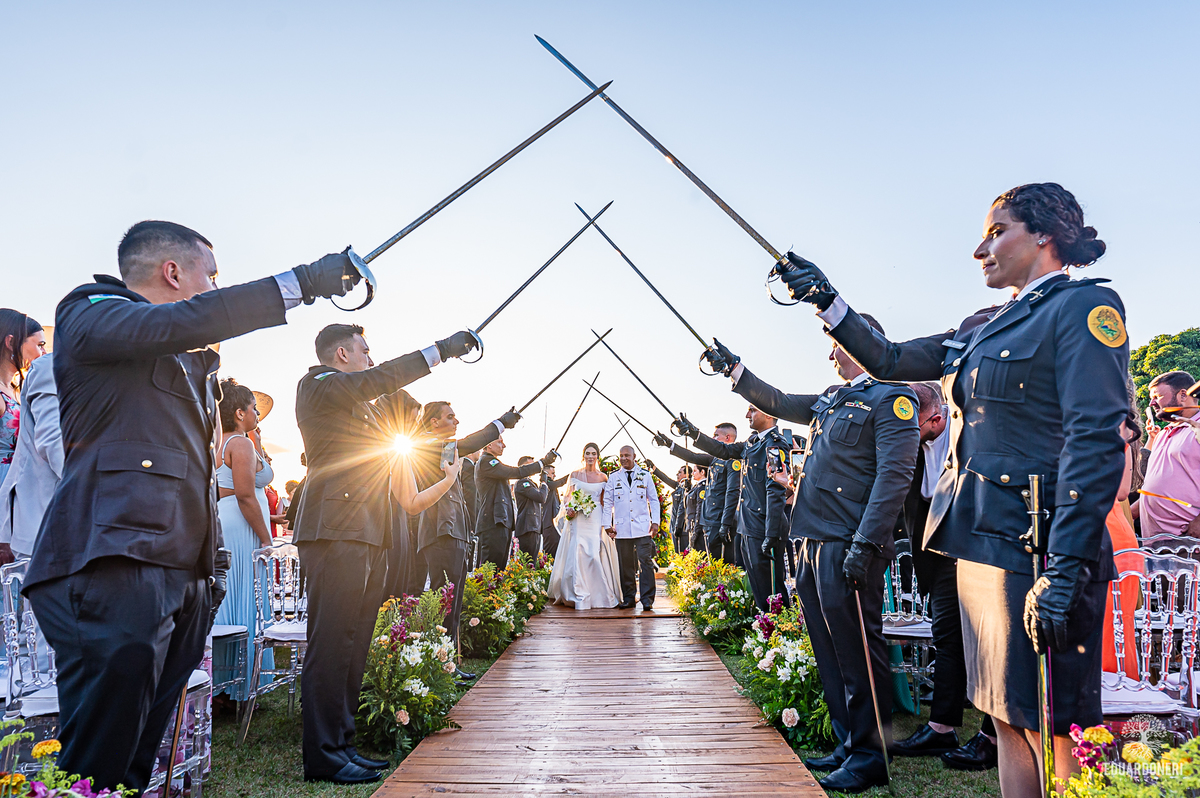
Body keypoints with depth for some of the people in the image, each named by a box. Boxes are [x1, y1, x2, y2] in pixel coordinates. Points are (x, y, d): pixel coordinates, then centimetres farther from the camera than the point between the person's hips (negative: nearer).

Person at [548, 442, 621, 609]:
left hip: (596, 521, 0)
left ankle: (598, 594, 2)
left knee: (596, 555, -10)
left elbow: (605, 503, 7)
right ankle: (579, 596, 2)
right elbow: (567, 497, 11)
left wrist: (605, 525, -3)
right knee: (577, 555, -5)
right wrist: (569, 510, -8)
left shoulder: (603, 477, 7)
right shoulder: (574, 475, 8)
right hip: (577, 521, 1)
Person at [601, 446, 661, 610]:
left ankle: (647, 599, -1)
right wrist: (607, 525, 5)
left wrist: (655, 522, 2)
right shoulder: (613, 477, 9)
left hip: (643, 527, -1)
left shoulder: (645, 475, 8)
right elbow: (607, 502, 11)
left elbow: (654, 499, 11)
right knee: (625, 564, 4)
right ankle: (629, 598, 13)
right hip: (621, 528, 1)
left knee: (646, 561, -6)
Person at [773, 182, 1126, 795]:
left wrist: (1064, 570, -22)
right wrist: (827, 301, 14)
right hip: (978, 541, 8)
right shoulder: (985, 326, 19)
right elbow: (889, 361, 23)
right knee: (1007, 719, 15)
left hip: (1032, 547, -8)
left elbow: (1097, 440, -16)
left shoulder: (1084, 306, -7)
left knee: (1052, 729, -2)